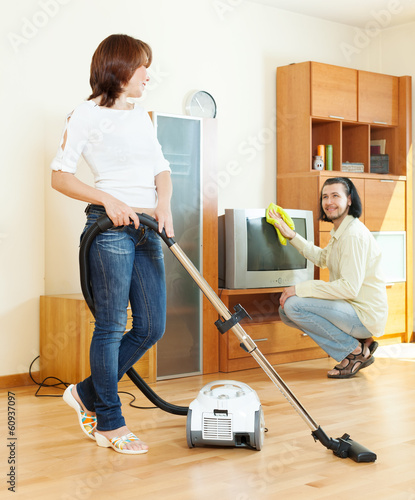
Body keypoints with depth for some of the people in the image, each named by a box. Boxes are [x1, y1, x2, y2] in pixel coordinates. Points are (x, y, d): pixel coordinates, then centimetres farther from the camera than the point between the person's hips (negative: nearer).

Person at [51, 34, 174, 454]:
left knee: (152, 327, 7)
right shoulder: (87, 114, -3)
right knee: (111, 326, -1)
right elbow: (60, 176, -7)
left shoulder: (142, 117, 19)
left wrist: (164, 206, -3)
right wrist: (109, 200, -17)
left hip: (147, 229, 8)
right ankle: (109, 422, 14)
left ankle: (87, 395, 23)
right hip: (110, 227, -7)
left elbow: (162, 170, 17)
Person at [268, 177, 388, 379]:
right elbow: (322, 258, 30)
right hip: (350, 309, 10)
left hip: (366, 316, -10)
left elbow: (350, 287, -28)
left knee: (293, 305, -22)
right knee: (285, 311, 10)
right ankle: (360, 345, 8)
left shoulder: (354, 235, -20)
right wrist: (291, 235, 20)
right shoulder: (339, 231, 13)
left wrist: (301, 289, -24)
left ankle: (355, 350, -8)